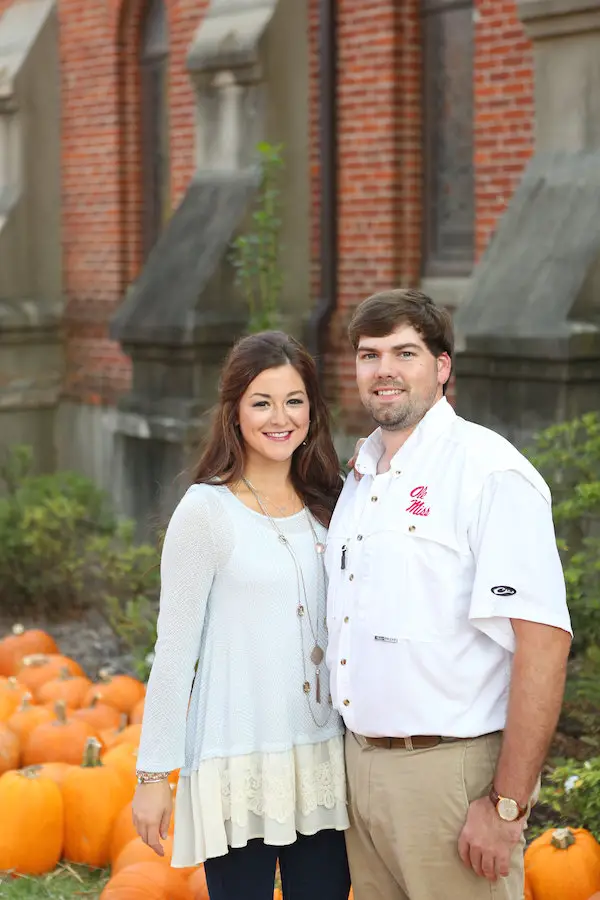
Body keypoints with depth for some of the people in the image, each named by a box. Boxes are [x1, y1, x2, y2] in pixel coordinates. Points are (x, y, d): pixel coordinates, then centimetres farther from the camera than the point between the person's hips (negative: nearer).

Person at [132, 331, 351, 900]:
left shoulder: (328, 505, 8)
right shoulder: (207, 510, -7)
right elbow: (174, 649, -6)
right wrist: (153, 773, -7)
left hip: (324, 760, 5)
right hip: (238, 761, -4)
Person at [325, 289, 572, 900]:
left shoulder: (488, 471, -12)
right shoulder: (360, 478, 13)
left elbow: (543, 642, -18)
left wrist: (507, 805, -20)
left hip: (449, 772, -7)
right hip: (360, 759, 7)